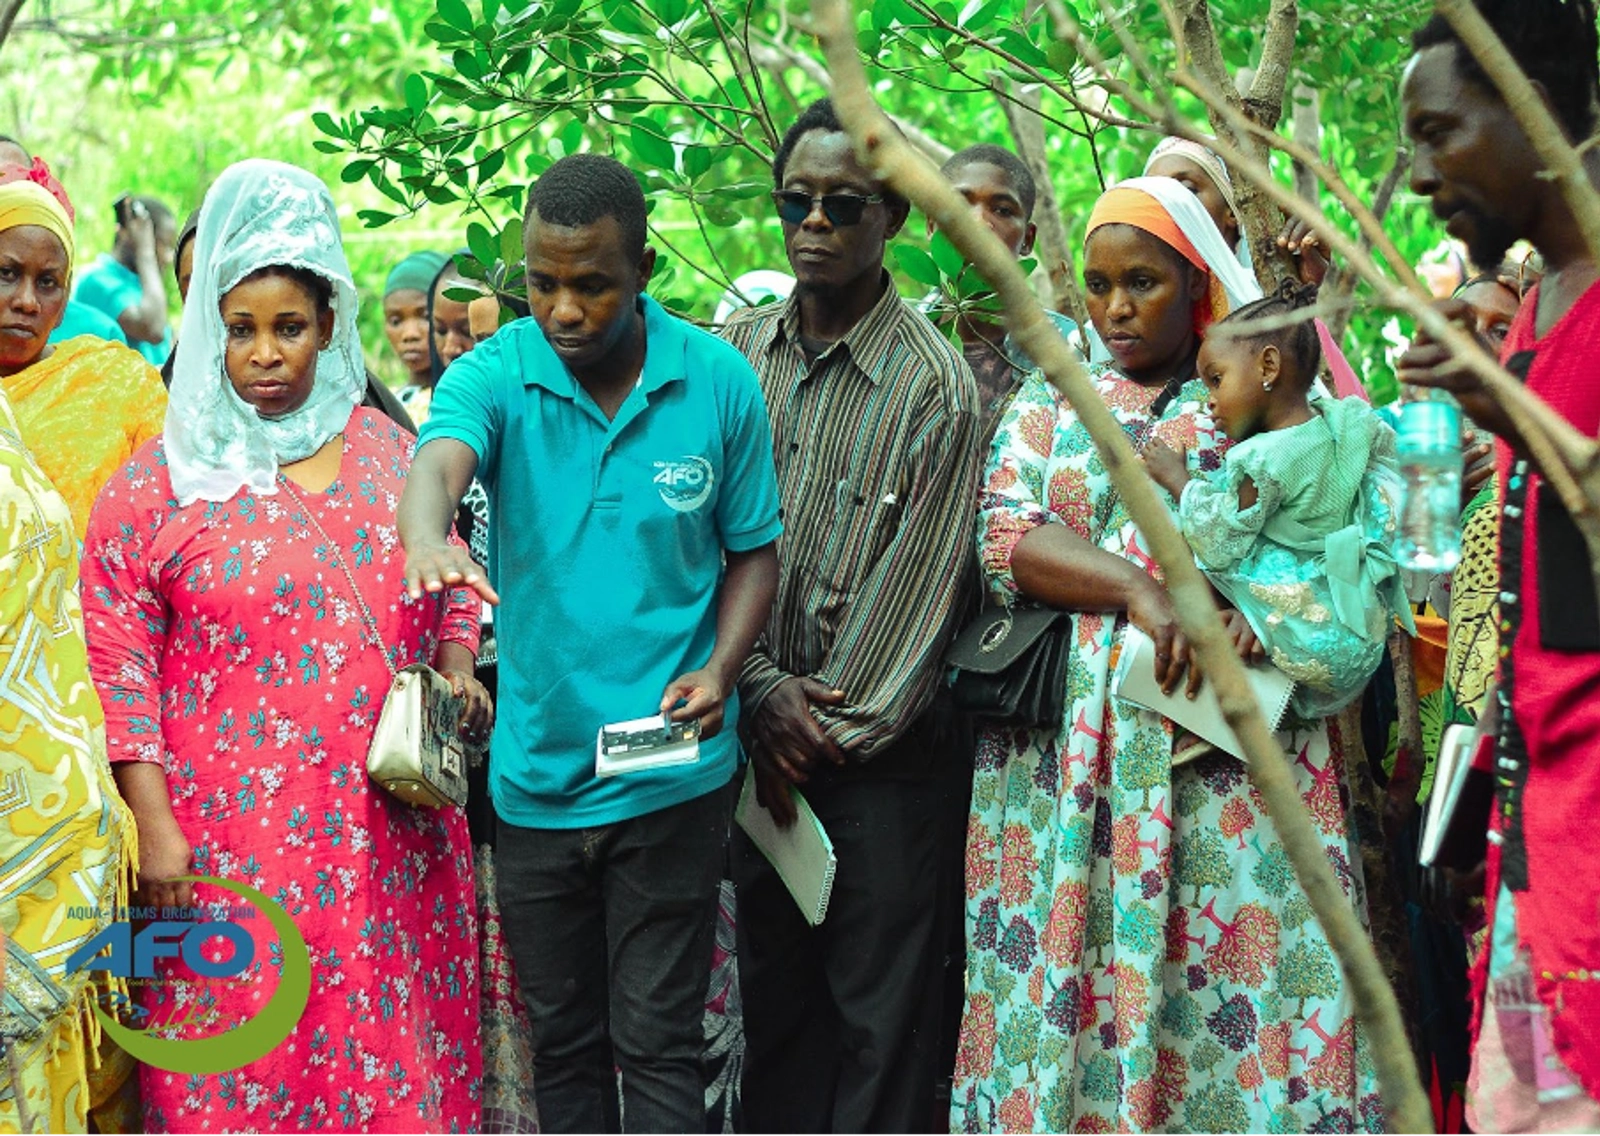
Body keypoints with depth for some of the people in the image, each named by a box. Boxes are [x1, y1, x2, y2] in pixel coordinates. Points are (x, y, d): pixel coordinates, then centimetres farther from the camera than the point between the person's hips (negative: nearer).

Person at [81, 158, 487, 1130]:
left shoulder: (392, 454, 10)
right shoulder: (161, 481, -1)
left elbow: (449, 593, 21)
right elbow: (120, 658, -3)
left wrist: (456, 672, 1)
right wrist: (153, 824, -9)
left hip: (389, 830, 3)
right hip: (231, 842, -3)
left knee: (391, 1046, 7)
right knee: (243, 1055, -1)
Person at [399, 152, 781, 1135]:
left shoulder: (720, 383, -5)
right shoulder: (494, 375, -7)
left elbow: (753, 552, 5)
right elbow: (440, 459, -29)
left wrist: (719, 668, -14)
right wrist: (428, 537, -53)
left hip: (670, 772, -2)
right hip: (536, 774, 2)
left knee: (657, 1042, 2)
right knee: (562, 1041, 15)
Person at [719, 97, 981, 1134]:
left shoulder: (936, 384, -8)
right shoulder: (733, 357, 4)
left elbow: (921, 585, -9)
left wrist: (829, 728, -9)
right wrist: (762, 689, -8)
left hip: (881, 750, -4)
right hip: (759, 736, 4)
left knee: (882, 1006, 2)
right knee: (774, 991, 12)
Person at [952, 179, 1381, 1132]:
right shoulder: (1051, 401, 15)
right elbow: (1003, 536, 0)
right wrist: (1138, 589, -15)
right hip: (1072, 755, 2)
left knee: (1225, 988, -6)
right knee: (1073, 961, -2)